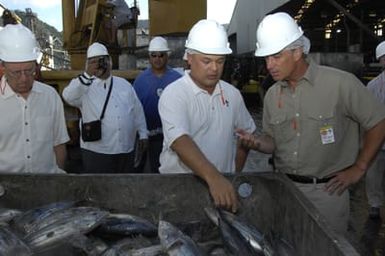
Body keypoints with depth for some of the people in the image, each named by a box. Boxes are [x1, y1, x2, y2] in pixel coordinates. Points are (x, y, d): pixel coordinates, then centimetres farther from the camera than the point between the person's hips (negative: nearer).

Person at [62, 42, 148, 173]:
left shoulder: (124, 84, 9)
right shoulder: (85, 86, -3)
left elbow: (137, 111, 13)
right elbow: (68, 96, -24)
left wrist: (143, 134, 12)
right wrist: (87, 75, -27)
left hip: (126, 150, 4)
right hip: (96, 152, -3)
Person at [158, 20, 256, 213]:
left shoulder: (232, 94, 6)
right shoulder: (173, 94, -11)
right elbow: (179, 141, -25)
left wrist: (234, 174, 7)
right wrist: (213, 177, -37)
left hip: (223, 185, 4)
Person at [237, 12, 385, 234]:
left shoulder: (341, 83, -13)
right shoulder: (272, 95, 4)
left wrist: (358, 169, -5)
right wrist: (257, 143, -9)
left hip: (327, 190, -4)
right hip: (284, 187, 5)